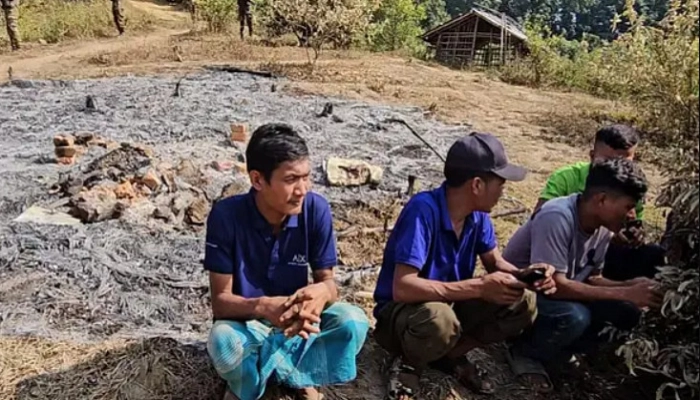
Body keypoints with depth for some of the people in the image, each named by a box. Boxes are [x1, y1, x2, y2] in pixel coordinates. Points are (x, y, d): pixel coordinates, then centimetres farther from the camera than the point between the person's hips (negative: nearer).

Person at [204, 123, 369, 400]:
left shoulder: (315, 209, -16)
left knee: (353, 321, -26)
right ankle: (293, 374, -6)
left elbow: (327, 282, -10)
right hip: (246, 323, -1)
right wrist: (264, 307, -40)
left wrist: (321, 292, -36)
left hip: (297, 321, 2)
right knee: (223, 342, -36)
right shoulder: (226, 215, -21)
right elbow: (220, 300, -18)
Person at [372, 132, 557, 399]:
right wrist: (479, 287, -33)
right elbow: (402, 288, -36)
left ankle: (451, 355, 5)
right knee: (439, 320, -40)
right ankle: (410, 363, -6)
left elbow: (495, 262, 7)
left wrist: (525, 275, -17)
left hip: (451, 303, 7)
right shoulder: (423, 210, -29)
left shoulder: (478, 213, -7)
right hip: (400, 310, -7)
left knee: (523, 304, -9)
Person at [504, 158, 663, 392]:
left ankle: (556, 350, 4)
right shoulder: (557, 217, -31)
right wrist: (625, 293, -29)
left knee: (626, 312, -9)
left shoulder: (603, 227, -6)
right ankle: (526, 353, -5)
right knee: (575, 317, -34)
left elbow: (591, 278, 3)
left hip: (559, 294, 8)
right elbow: (555, 285, -33)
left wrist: (630, 286, -16)